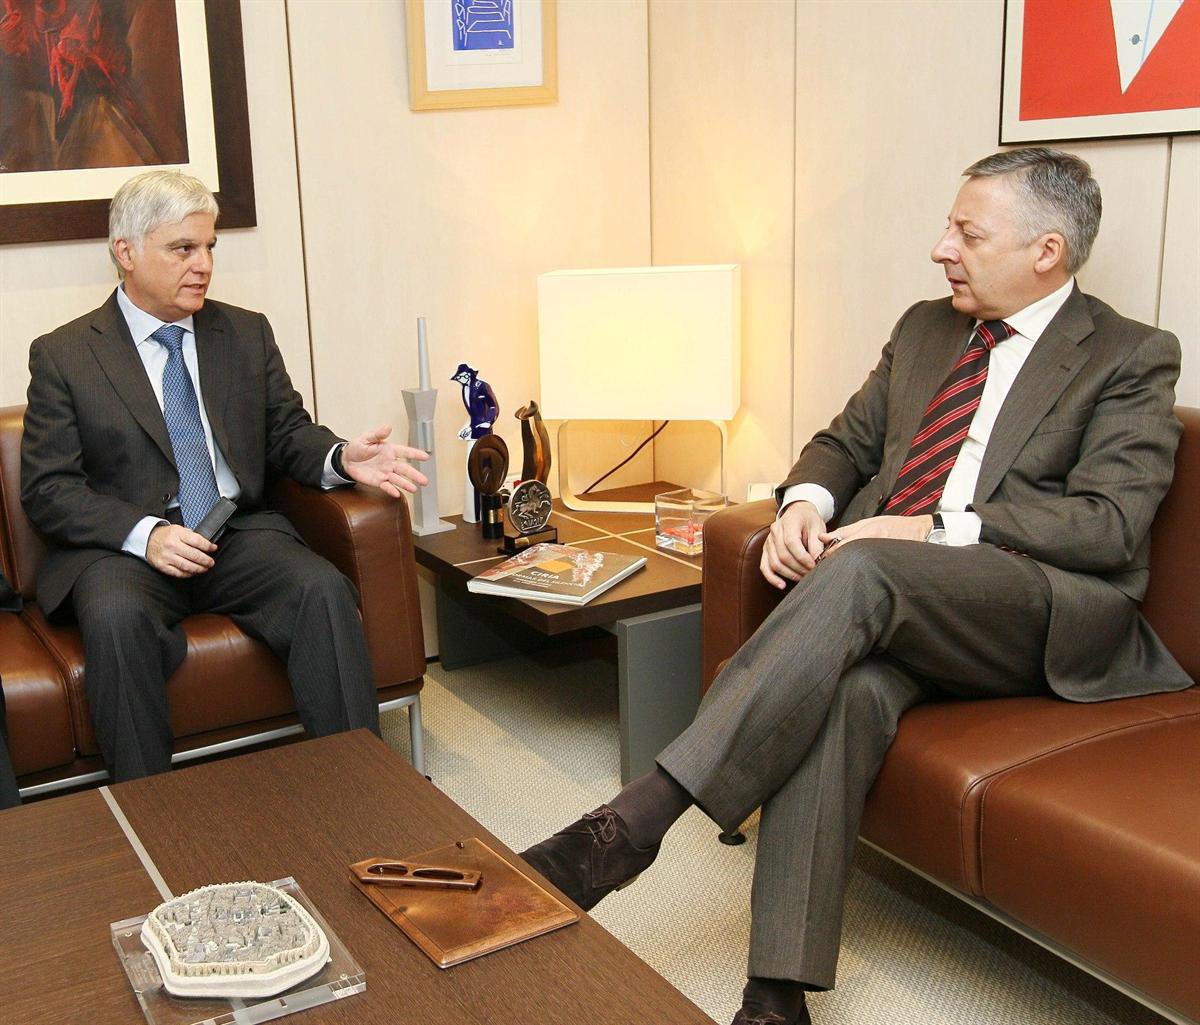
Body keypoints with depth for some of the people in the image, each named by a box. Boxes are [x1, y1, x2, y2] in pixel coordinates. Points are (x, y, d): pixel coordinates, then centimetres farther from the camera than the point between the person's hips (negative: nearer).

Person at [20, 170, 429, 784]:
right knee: (116, 617, -35)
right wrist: (145, 533, -18)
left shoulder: (248, 334, 14)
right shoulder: (62, 354, 4)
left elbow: (287, 433, 14)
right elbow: (47, 488, -2)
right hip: (121, 548, -2)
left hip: (241, 534, 2)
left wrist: (340, 459, -11)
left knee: (323, 588, -27)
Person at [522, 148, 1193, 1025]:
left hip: (1047, 616, -4)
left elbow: (1112, 523, -7)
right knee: (845, 688, -32)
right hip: (898, 615, 4)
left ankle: (639, 817, -35)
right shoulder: (924, 329, 22)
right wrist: (806, 501, 0)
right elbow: (846, 441, 25)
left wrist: (937, 533, -17)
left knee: (862, 572, -35)